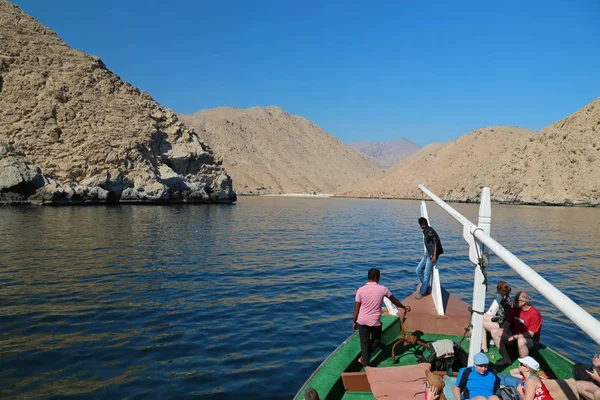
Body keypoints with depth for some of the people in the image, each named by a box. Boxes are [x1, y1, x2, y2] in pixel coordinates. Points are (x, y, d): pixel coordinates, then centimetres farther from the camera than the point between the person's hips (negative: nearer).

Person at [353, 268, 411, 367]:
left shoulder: (360, 290, -10)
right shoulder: (382, 289, -9)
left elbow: (356, 309, -6)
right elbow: (394, 300, 7)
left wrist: (354, 322, 6)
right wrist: (404, 307, 24)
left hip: (362, 321, 1)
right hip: (375, 321, -1)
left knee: (364, 342, 12)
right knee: (376, 340, 24)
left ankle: (367, 364, 17)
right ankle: (364, 357, 22)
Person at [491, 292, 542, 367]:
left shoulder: (534, 314, -21)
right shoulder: (516, 309, -2)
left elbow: (530, 334, -23)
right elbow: (507, 323, 2)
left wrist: (515, 337, -28)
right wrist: (505, 333, -18)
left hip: (529, 339, -7)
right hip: (514, 334, 7)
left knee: (521, 341, -42)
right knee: (495, 332, -6)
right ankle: (506, 358, -2)